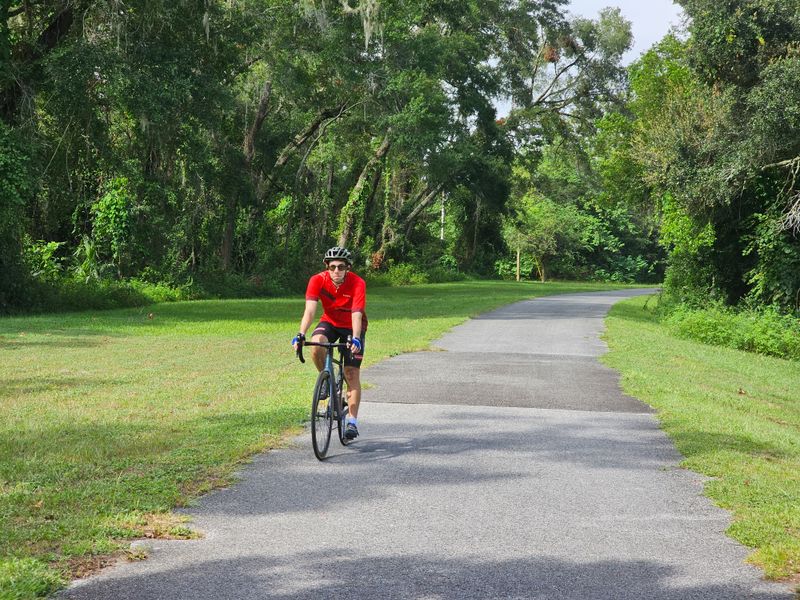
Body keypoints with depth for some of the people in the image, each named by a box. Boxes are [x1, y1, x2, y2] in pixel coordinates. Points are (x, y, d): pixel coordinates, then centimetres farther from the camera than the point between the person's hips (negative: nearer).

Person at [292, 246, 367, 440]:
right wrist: (300, 335, -45)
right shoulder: (318, 280, -23)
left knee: (352, 373, -9)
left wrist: (355, 339, -52)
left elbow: (356, 315, -36)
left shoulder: (357, 284, -27)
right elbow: (310, 310, -31)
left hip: (351, 327, -1)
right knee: (316, 344, -32)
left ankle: (352, 422, -4)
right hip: (329, 322, 2)